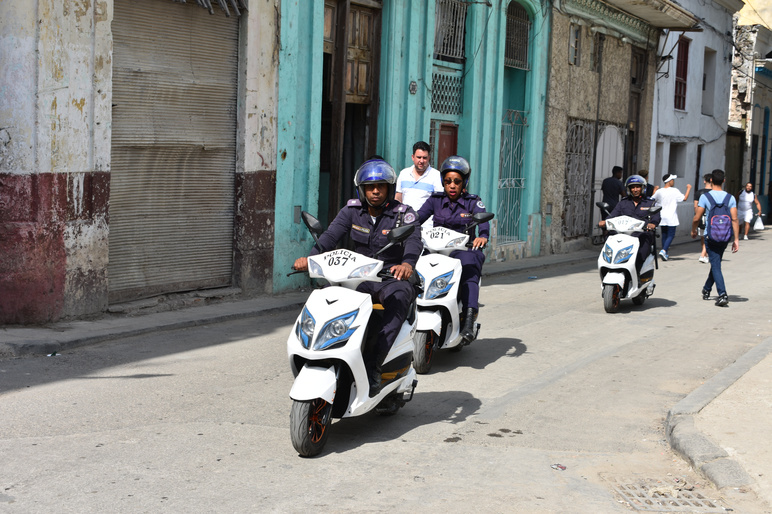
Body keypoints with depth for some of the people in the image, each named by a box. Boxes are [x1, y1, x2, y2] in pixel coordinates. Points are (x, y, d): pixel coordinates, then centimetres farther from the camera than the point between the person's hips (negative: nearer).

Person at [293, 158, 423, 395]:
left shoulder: (404, 214, -4)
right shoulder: (352, 211, 6)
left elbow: (414, 241, -23)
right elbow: (331, 235, -9)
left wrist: (407, 264, -46)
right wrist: (311, 257, -29)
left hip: (392, 278, -4)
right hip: (359, 278, 4)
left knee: (399, 298, -37)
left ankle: (373, 367, -41)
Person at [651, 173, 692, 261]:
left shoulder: (659, 191, 2)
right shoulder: (675, 191, -10)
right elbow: (684, 198, -9)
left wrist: (654, 190, 31)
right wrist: (688, 189, 5)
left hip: (661, 217, 5)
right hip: (671, 217, -5)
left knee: (664, 235, 14)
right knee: (670, 235, -2)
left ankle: (665, 254, 16)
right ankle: (664, 250, -21)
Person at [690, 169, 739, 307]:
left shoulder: (705, 197, -8)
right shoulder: (730, 198, 1)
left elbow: (696, 218, -8)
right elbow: (734, 219, -4)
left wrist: (693, 230, 12)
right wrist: (736, 239, -2)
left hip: (711, 236, -4)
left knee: (716, 266, -6)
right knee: (715, 263, 21)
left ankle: (722, 295, -20)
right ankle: (707, 289, 36)